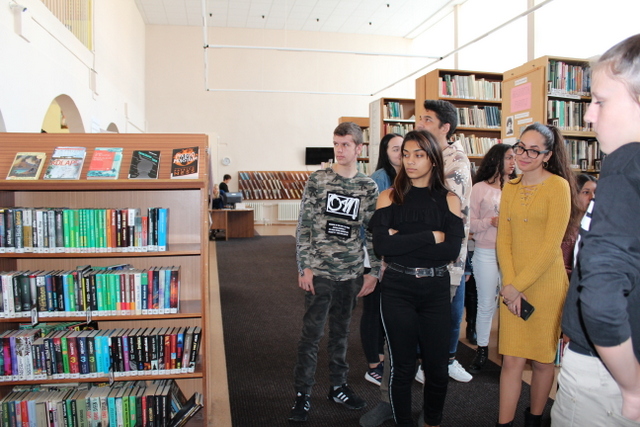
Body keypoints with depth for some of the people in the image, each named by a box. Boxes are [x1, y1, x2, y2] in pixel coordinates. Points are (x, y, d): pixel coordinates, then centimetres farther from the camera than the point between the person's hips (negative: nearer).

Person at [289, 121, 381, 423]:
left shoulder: (368, 186, 4)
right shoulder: (317, 180, -2)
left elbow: (372, 231, 6)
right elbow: (304, 226, -4)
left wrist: (373, 272, 2)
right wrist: (304, 267, -9)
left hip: (351, 273, 3)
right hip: (319, 271, -2)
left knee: (341, 332, 16)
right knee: (311, 333, 3)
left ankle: (338, 386, 33)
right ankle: (302, 394, 17)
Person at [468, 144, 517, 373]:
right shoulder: (480, 188, 0)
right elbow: (470, 223, -4)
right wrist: (491, 222, -19)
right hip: (486, 253, -2)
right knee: (486, 304, 7)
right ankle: (482, 350, 22)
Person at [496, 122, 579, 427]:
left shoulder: (558, 186, -8)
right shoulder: (510, 189, 8)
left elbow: (551, 246, -14)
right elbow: (503, 239, 4)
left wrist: (519, 284, -13)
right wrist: (509, 284, -7)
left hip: (545, 284, -4)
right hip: (513, 286, 4)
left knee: (542, 360, 12)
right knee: (512, 360, 4)